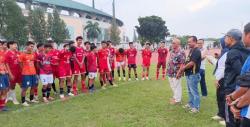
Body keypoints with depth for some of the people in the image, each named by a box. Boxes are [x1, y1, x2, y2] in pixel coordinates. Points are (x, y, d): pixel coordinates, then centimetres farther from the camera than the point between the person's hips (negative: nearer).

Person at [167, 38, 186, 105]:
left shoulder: (181, 52, -17)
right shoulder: (172, 51, 9)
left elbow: (182, 64, -19)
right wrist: (168, 70, 17)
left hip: (176, 73, -9)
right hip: (170, 72, 9)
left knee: (177, 86, 4)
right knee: (172, 86, 20)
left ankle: (177, 100, 17)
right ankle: (175, 97, 36)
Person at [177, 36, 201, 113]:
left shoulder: (197, 51, -16)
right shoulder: (191, 50, 14)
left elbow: (191, 63, -23)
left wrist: (183, 68, -10)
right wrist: (181, 70, 9)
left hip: (193, 75, -10)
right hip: (189, 74, 10)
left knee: (194, 91, -1)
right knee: (190, 91, 19)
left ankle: (196, 107, 10)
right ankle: (190, 104, 32)